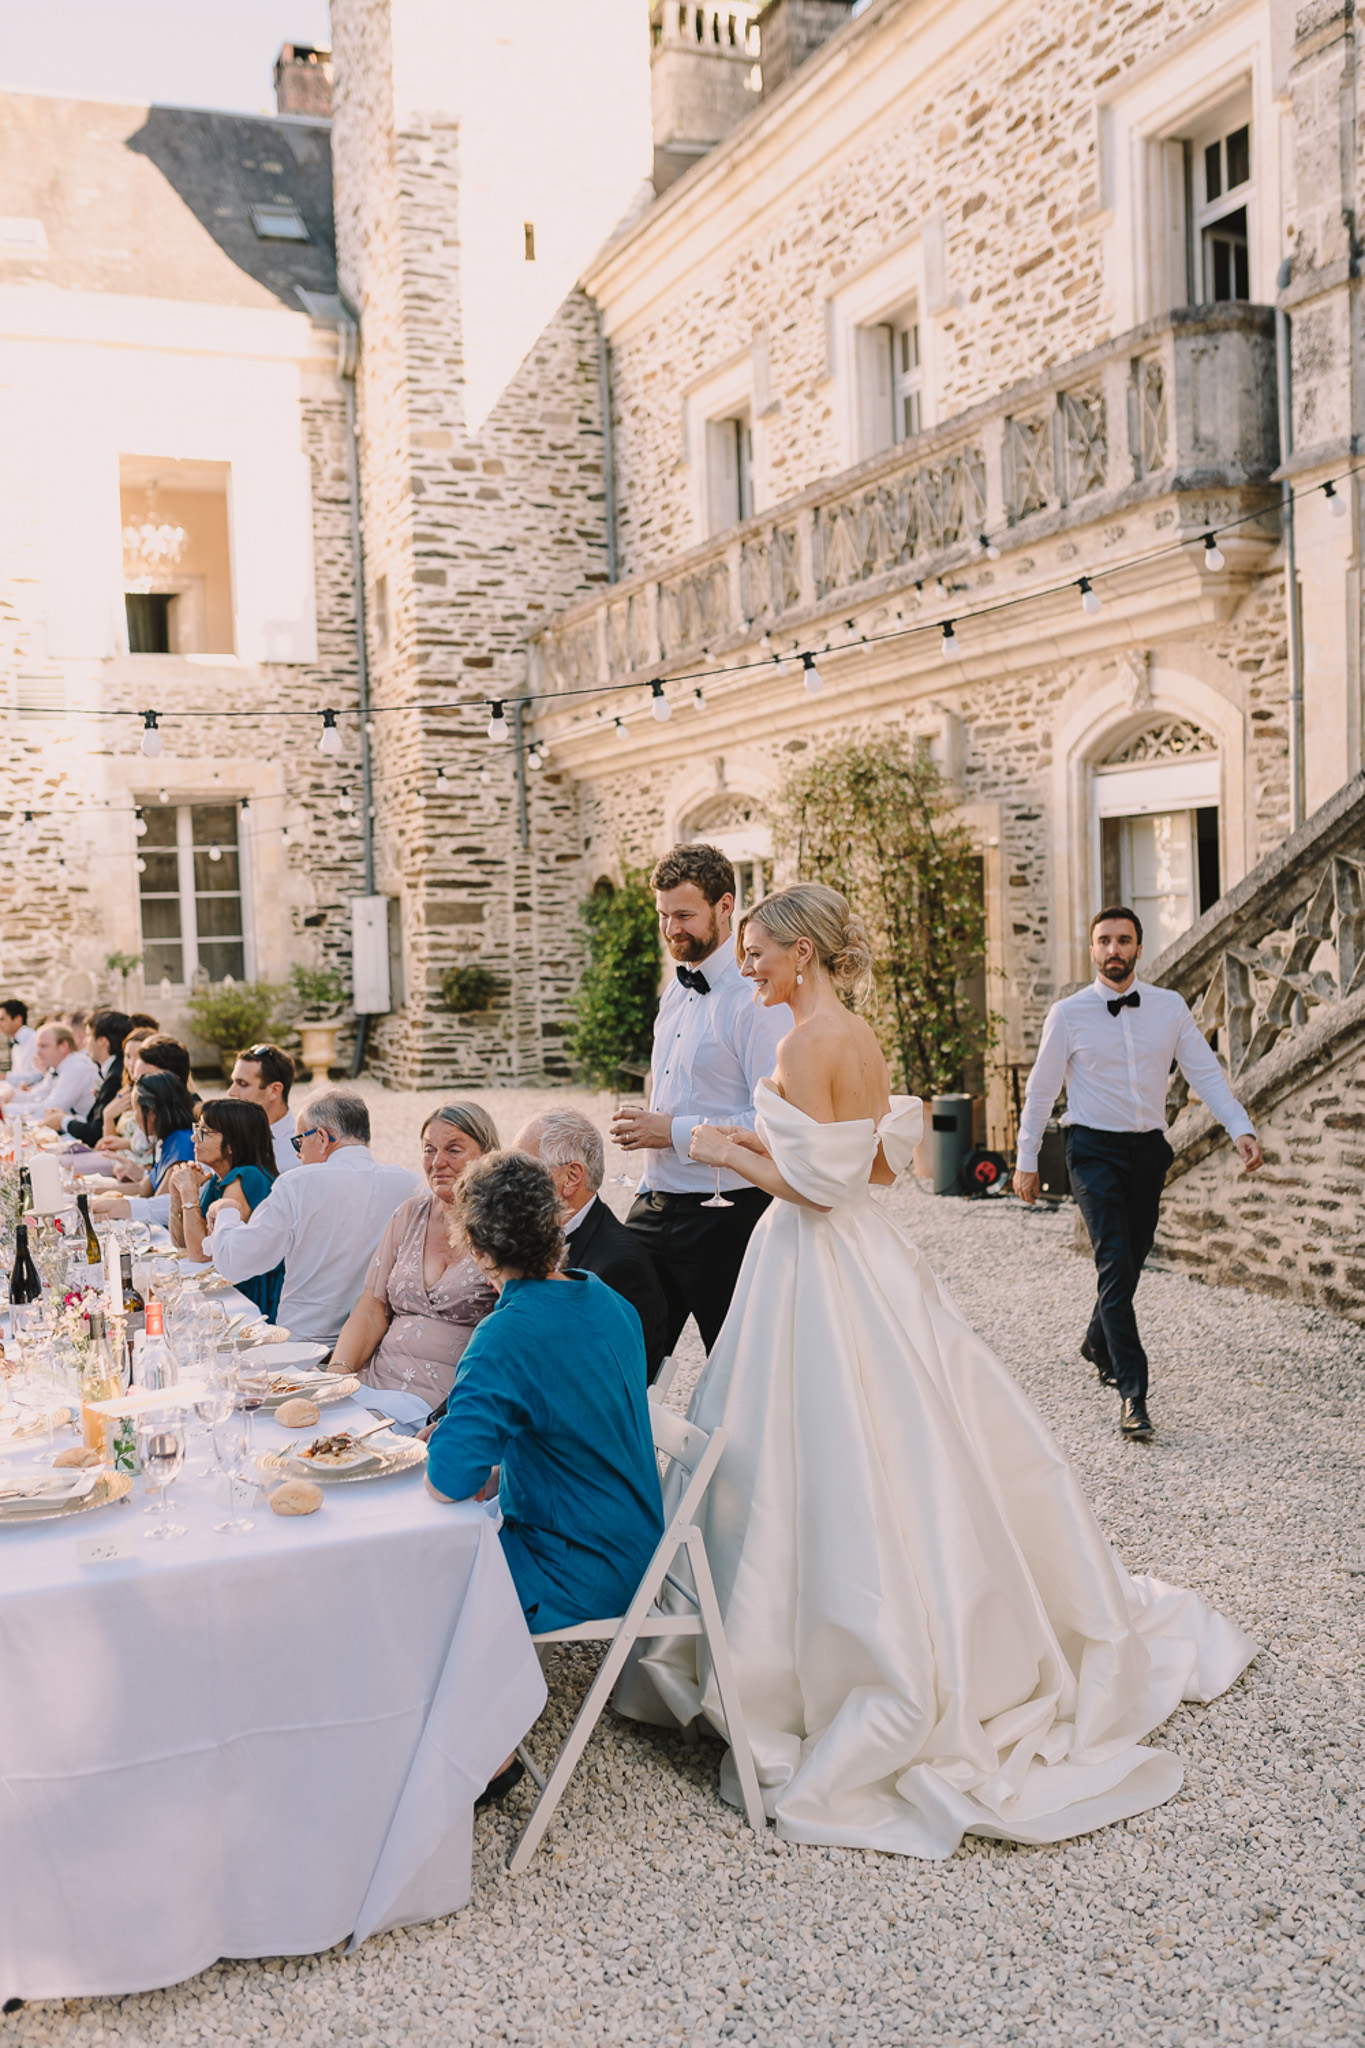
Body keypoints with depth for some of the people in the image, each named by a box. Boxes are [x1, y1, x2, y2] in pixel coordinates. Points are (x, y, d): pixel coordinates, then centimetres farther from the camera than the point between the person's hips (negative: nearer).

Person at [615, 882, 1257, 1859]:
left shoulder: (809, 1042, -18)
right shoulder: (860, 1037, 10)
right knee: (898, 1452, 18)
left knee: (835, 1467, 0)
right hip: (861, 1252, 9)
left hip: (820, 1266, -9)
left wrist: (729, 1154, -9)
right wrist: (768, 1142, 14)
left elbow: (813, 1184, -22)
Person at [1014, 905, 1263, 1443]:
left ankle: (1098, 1346, 42)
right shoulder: (1068, 1014, -4)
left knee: (1130, 1264, 15)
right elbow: (1040, 1090, 1)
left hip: (1149, 1150, 4)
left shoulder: (1170, 1007, 3)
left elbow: (1205, 1072, 2)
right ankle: (1131, 1394, -14)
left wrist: (1240, 1127, -12)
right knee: (1116, 1267, -14)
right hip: (1095, 1151, -4)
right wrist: (1026, 1161, 3)